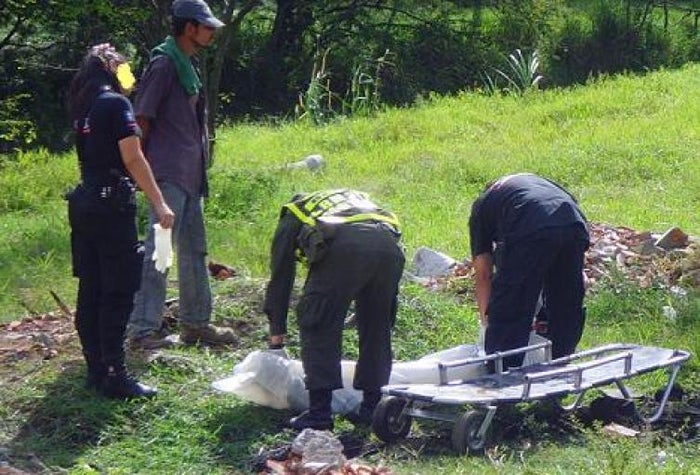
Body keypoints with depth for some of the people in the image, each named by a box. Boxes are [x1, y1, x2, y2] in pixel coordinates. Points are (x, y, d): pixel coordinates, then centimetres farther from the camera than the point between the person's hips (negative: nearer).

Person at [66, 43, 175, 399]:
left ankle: (96, 370, 17)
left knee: (91, 290, 11)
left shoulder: (82, 107, 13)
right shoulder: (115, 103, -9)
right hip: (112, 205, -8)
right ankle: (115, 378, -6)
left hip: (84, 204, 8)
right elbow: (133, 159, -15)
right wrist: (159, 204, -13)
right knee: (118, 292, -6)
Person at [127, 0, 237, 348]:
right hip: (169, 175, -10)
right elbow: (142, 118, -14)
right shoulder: (164, 64, -12)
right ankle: (143, 329, -7)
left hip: (190, 176, 10)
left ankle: (196, 322, 23)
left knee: (194, 251, 14)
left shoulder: (187, 65, 17)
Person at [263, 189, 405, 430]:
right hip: (389, 246, 4)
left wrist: (277, 331, 40)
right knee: (377, 329, 18)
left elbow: (281, 275, 32)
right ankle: (372, 405, 22)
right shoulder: (355, 196, 44)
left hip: (343, 247, -4)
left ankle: (319, 410, 3)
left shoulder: (293, 214, 33)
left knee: (319, 328, 6)